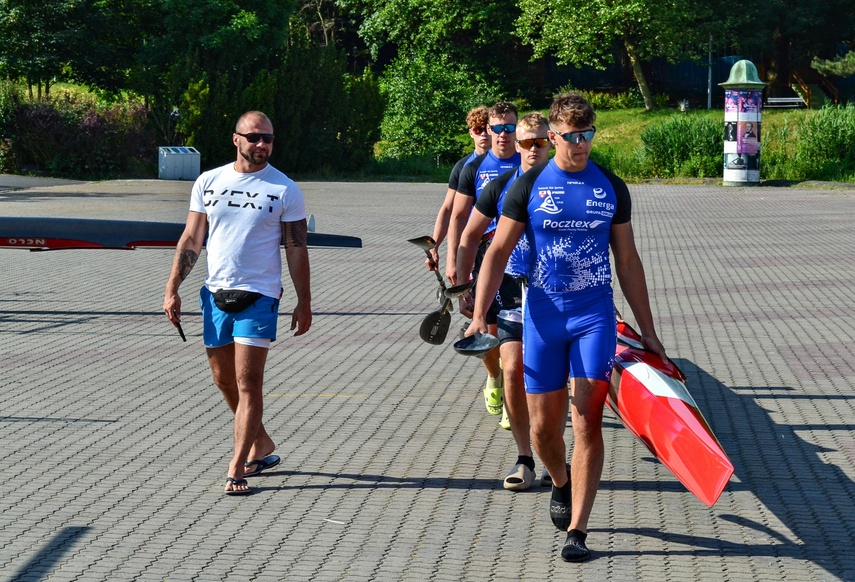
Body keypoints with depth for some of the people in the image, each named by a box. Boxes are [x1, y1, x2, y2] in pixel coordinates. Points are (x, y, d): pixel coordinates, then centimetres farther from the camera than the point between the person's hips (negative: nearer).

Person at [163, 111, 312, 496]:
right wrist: (172, 289, 4)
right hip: (215, 292, 4)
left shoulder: (285, 190, -2)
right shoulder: (208, 182, 6)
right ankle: (262, 446, 29)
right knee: (223, 380, 11)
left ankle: (237, 468, -6)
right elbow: (191, 239, 10)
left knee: (247, 383, -9)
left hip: (259, 295, -4)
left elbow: (296, 250, 1)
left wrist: (304, 303, 0)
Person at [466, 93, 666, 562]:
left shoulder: (611, 188, 5)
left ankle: (577, 531, -6)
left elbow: (628, 261, 11)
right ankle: (561, 483, 37)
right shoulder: (529, 186, 1)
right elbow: (498, 252, 2)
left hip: (595, 317, 0)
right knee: (543, 427, 4)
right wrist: (479, 315, -9)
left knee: (587, 423, -8)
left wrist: (647, 330, 10)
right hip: (543, 317, 0)